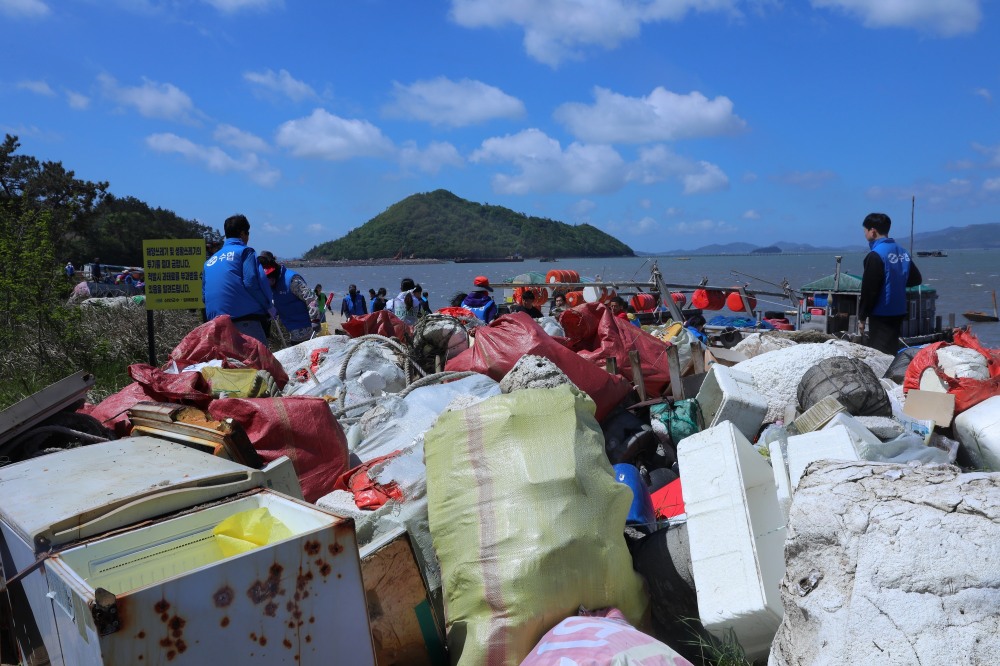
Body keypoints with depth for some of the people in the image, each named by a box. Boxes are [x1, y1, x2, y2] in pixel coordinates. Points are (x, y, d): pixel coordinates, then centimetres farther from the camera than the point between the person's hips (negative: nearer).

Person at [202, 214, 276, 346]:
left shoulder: (209, 260, 23)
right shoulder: (244, 251, 3)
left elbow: (204, 294, 21)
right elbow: (252, 282, -9)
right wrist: (269, 307, 1)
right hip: (245, 319, -7)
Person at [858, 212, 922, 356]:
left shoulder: (876, 255, -17)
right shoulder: (902, 252, 7)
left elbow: (869, 290, -18)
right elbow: (916, 279, 16)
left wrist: (862, 317, -11)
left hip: (881, 315, -8)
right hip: (899, 312, 8)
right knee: (891, 352, 18)